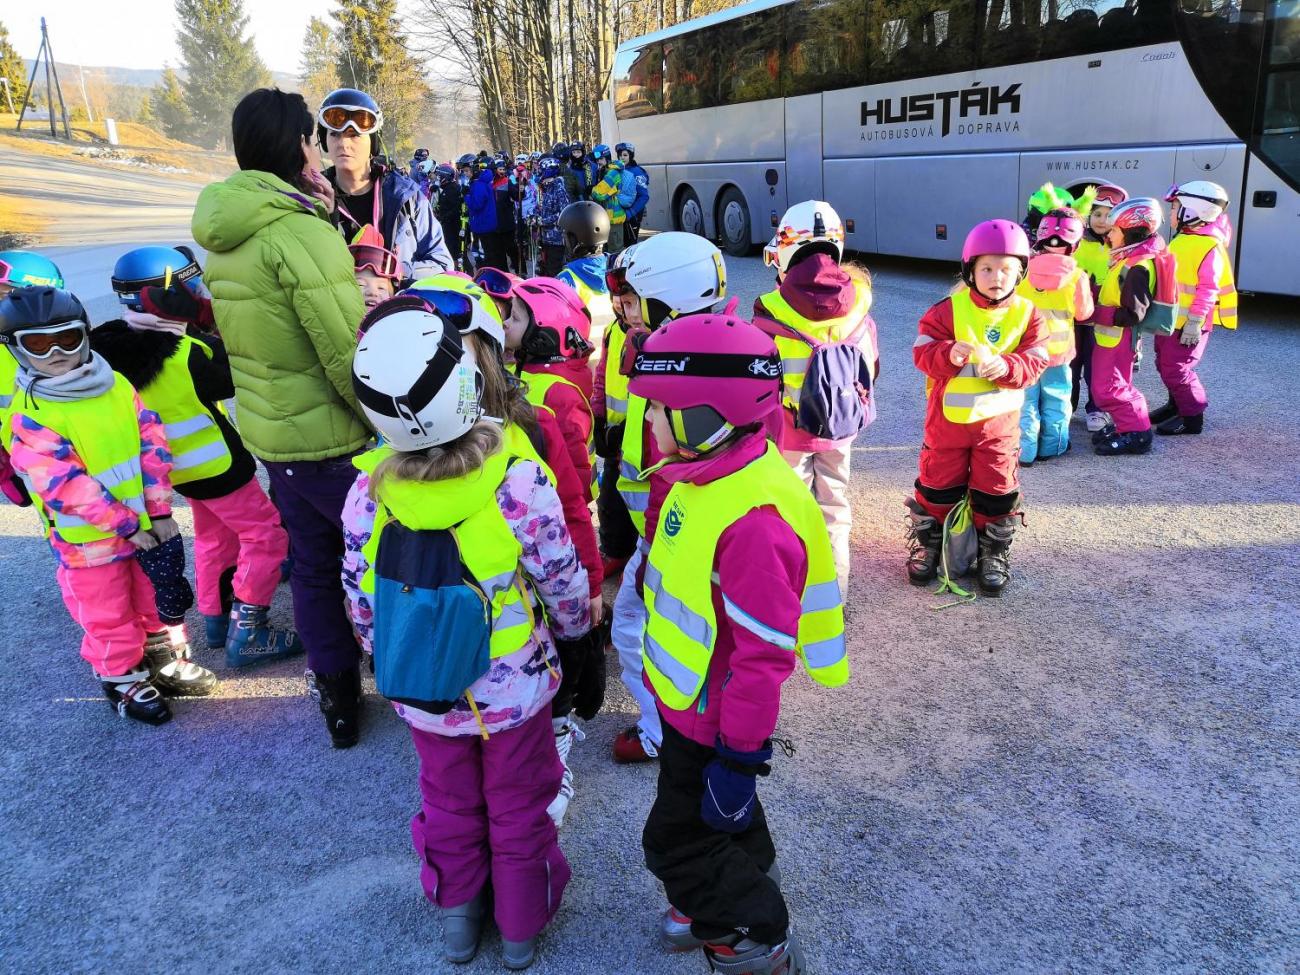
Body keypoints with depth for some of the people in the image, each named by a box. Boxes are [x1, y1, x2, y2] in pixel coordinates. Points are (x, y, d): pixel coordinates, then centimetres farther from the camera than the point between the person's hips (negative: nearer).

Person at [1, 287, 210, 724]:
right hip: (89, 543, -5)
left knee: (155, 598, 21)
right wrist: (125, 525, -20)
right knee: (109, 617, 11)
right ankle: (121, 681, 32)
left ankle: (162, 660, 42)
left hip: (145, 527, 5)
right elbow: (65, 485, -22)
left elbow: (151, 441, -3)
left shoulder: (115, 385, -2)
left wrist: (159, 508, -10)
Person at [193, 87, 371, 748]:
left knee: (313, 565, 19)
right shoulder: (303, 234, -23)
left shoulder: (225, 235, 5)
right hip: (334, 441, -8)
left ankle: (336, 695, 33)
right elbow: (349, 357, -25)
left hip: (270, 433, 8)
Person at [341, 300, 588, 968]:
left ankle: (458, 915, 50)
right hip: (515, 691, -2)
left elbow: (362, 607, -7)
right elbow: (565, 587, -16)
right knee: (518, 813, 22)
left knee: (448, 806, 27)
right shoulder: (519, 484, -28)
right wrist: (574, 625, 7)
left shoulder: (367, 493, -20)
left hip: (424, 696, 2)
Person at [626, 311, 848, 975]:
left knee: (680, 841, 10)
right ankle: (722, 901, 54)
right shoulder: (708, 474, -4)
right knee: (724, 818, 29)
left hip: (711, 719, -9)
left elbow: (763, 654, -30)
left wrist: (740, 756, -21)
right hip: (686, 696, 9)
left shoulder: (754, 519, -35)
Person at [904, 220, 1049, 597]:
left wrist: (1006, 366, -30)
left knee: (996, 490, 10)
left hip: (999, 419, 1)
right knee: (937, 484, 11)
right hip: (948, 416, -1)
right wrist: (948, 354, -34)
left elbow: (1034, 362, -9)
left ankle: (994, 552, 27)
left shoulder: (1027, 314, -3)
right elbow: (923, 350, -13)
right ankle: (926, 543, 30)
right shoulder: (950, 308, -9)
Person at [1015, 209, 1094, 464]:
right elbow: (1084, 313, 1)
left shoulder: (1023, 269, -11)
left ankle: (1025, 451, 7)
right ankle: (1051, 448, 22)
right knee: (1055, 402, 15)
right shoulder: (1077, 277, -11)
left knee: (1026, 400, 8)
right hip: (1058, 351, 0)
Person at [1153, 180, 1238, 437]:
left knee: (1176, 369, -6)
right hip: (1169, 318, 9)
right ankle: (1177, 405, 36)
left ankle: (1192, 417, 7)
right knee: (1165, 365, 19)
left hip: (1189, 323, -9)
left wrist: (1195, 322, -23)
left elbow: (1208, 289, -21)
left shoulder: (1209, 246, -18)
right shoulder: (1181, 240, 12)